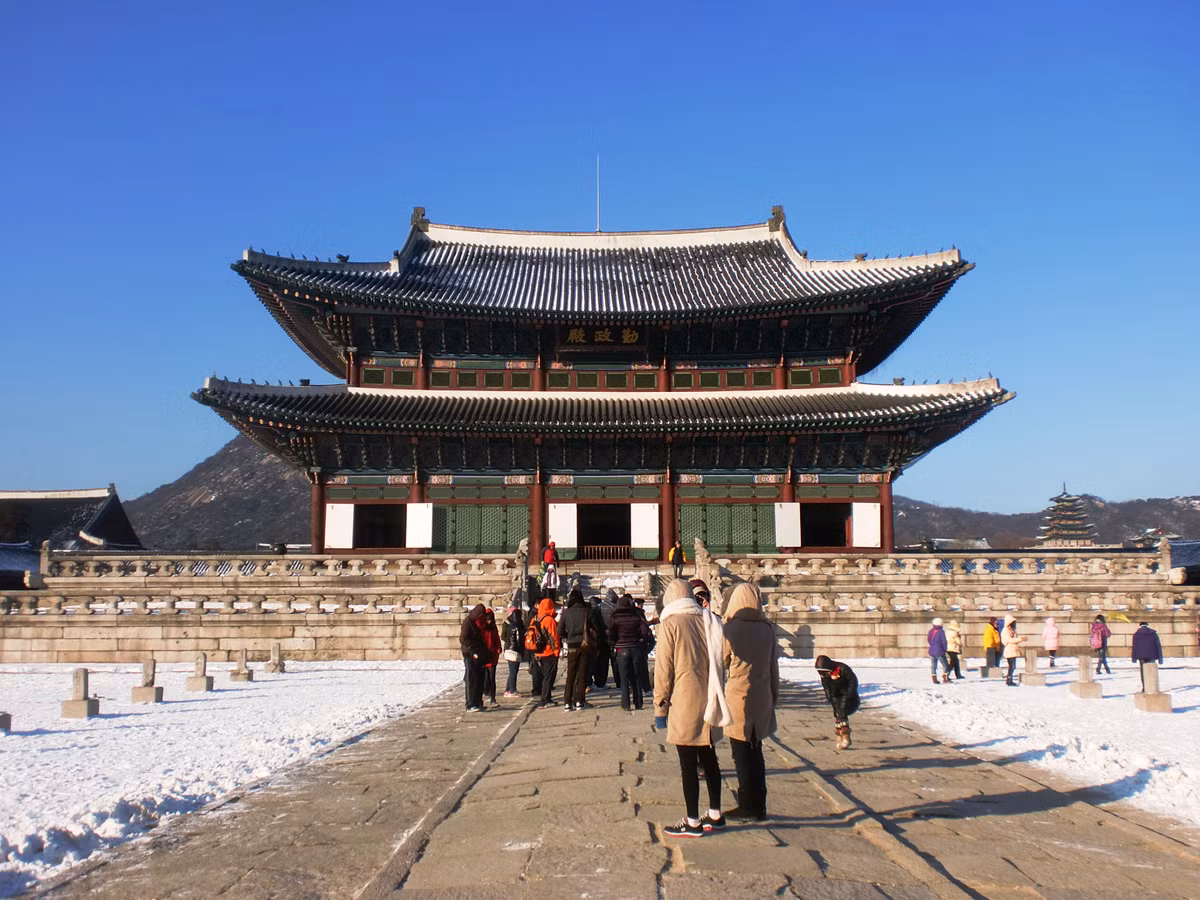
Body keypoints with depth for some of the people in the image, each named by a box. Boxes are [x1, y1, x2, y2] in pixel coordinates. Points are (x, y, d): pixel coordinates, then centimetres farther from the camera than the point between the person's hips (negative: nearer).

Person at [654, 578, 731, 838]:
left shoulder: (670, 623, -8)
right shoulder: (710, 621, 6)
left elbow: (664, 668, -8)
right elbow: (721, 662, 10)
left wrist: (660, 706, -2)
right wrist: (715, 692, 17)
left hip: (684, 703, -6)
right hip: (709, 701, 6)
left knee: (688, 762, 1)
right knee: (708, 757, 17)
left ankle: (693, 822, 7)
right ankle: (715, 815, 25)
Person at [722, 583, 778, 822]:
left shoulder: (730, 628, -11)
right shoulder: (767, 629, 1)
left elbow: (721, 663, -3)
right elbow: (774, 668, 7)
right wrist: (773, 698, 16)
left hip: (737, 698, -4)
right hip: (762, 700, 4)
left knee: (741, 753, 5)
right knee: (756, 752, 14)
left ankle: (748, 805, 8)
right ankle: (759, 807, 17)